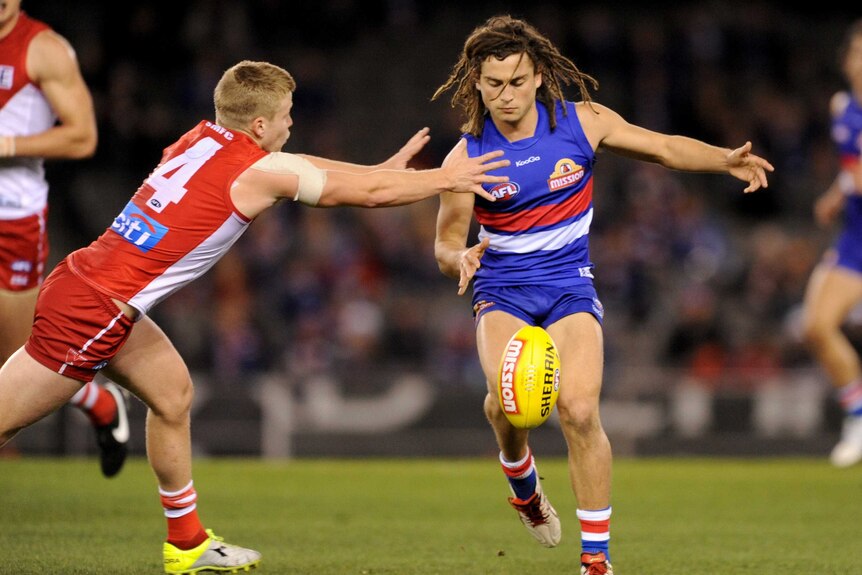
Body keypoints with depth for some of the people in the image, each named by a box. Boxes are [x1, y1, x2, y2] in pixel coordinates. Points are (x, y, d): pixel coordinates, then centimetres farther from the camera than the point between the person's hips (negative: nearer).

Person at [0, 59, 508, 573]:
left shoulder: (204, 139, 9)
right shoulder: (261, 172, -12)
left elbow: (310, 168, 27)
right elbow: (371, 194, -1)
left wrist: (385, 167, 33)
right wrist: (447, 179, 12)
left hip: (82, 283, 9)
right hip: (92, 310, -9)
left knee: (173, 392, 18)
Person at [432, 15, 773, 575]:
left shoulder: (582, 122, -5)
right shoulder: (467, 158, -7)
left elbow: (663, 147, 7)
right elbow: (446, 241, 3)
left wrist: (726, 159, -9)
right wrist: (460, 258, -21)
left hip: (569, 286, 0)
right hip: (502, 291, 0)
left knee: (579, 409, -21)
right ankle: (522, 481, 6)